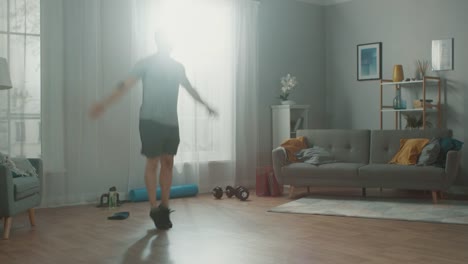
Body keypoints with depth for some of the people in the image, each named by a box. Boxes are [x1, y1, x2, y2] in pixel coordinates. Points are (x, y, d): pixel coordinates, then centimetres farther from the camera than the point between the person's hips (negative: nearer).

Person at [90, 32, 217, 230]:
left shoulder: (177, 67, 12)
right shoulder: (146, 64, -3)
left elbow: (190, 88, 27)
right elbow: (125, 85, -9)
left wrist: (206, 105, 39)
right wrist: (104, 104, -20)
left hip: (171, 123, 5)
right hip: (151, 121, -5)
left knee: (168, 163, 5)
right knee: (153, 163, -2)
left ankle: (164, 208, 14)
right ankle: (154, 209, 7)